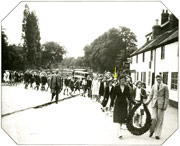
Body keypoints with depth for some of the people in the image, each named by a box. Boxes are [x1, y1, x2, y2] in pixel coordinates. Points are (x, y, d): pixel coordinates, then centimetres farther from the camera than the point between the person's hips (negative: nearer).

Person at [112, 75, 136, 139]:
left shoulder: (127, 88, 3)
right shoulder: (116, 87, -4)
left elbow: (128, 97, 6)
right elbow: (113, 96, -1)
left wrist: (134, 102, -4)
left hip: (124, 104, 3)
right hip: (118, 104, -3)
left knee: (122, 118, 7)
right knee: (118, 118, -10)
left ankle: (119, 130, 26)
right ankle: (120, 133, -15)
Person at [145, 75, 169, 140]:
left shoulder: (165, 87, 0)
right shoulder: (154, 86, 10)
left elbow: (166, 97, -1)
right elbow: (151, 95, 13)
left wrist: (165, 105, -8)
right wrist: (147, 101, -1)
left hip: (161, 104, -2)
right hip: (154, 104, 2)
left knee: (159, 119, 2)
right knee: (154, 118, -7)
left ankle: (157, 134, 12)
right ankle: (152, 130, 19)